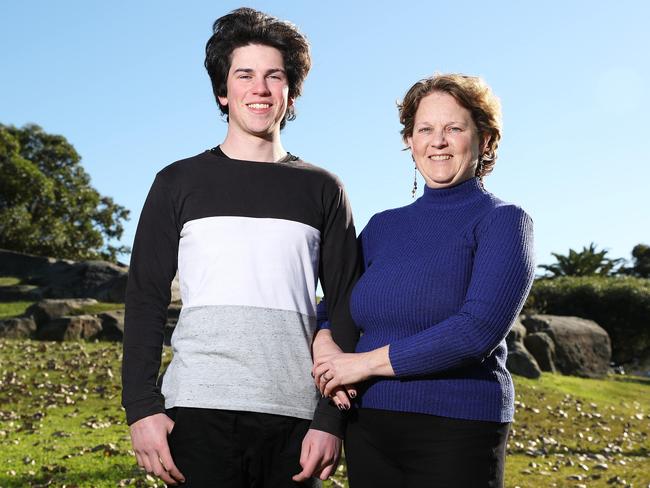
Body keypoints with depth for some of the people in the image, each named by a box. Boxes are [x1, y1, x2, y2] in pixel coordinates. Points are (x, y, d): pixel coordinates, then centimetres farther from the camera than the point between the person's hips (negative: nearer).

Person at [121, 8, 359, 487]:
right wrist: (142, 407, -3)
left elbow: (345, 310, 7)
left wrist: (331, 418, -1)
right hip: (200, 411, 0)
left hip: (294, 415, 1)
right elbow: (146, 301, 6)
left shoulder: (322, 190, 9)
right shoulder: (179, 182, 8)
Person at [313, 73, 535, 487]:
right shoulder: (383, 226, 10)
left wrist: (366, 362, -14)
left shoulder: (503, 221, -5)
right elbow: (332, 307, 14)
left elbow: (479, 329, -18)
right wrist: (324, 348, -10)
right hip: (368, 428, 5)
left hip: (456, 431, -4)